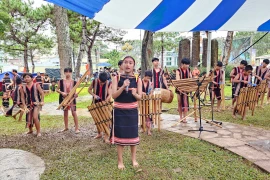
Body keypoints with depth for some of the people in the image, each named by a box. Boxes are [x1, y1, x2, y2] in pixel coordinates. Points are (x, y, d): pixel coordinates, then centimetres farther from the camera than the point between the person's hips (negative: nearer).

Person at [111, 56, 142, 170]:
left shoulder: (137, 80, -1)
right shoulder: (116, 78, -5)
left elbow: (139, 97, -2)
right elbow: (113, 95, -13)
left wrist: (134, 93, -25)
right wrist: (123, 87, -28)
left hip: (132, 110, 2)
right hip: (119, 111, -1)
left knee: (133, 135, 11)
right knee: (120, 135, 5)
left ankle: (133, 159, 31)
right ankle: (120, 161, 22)